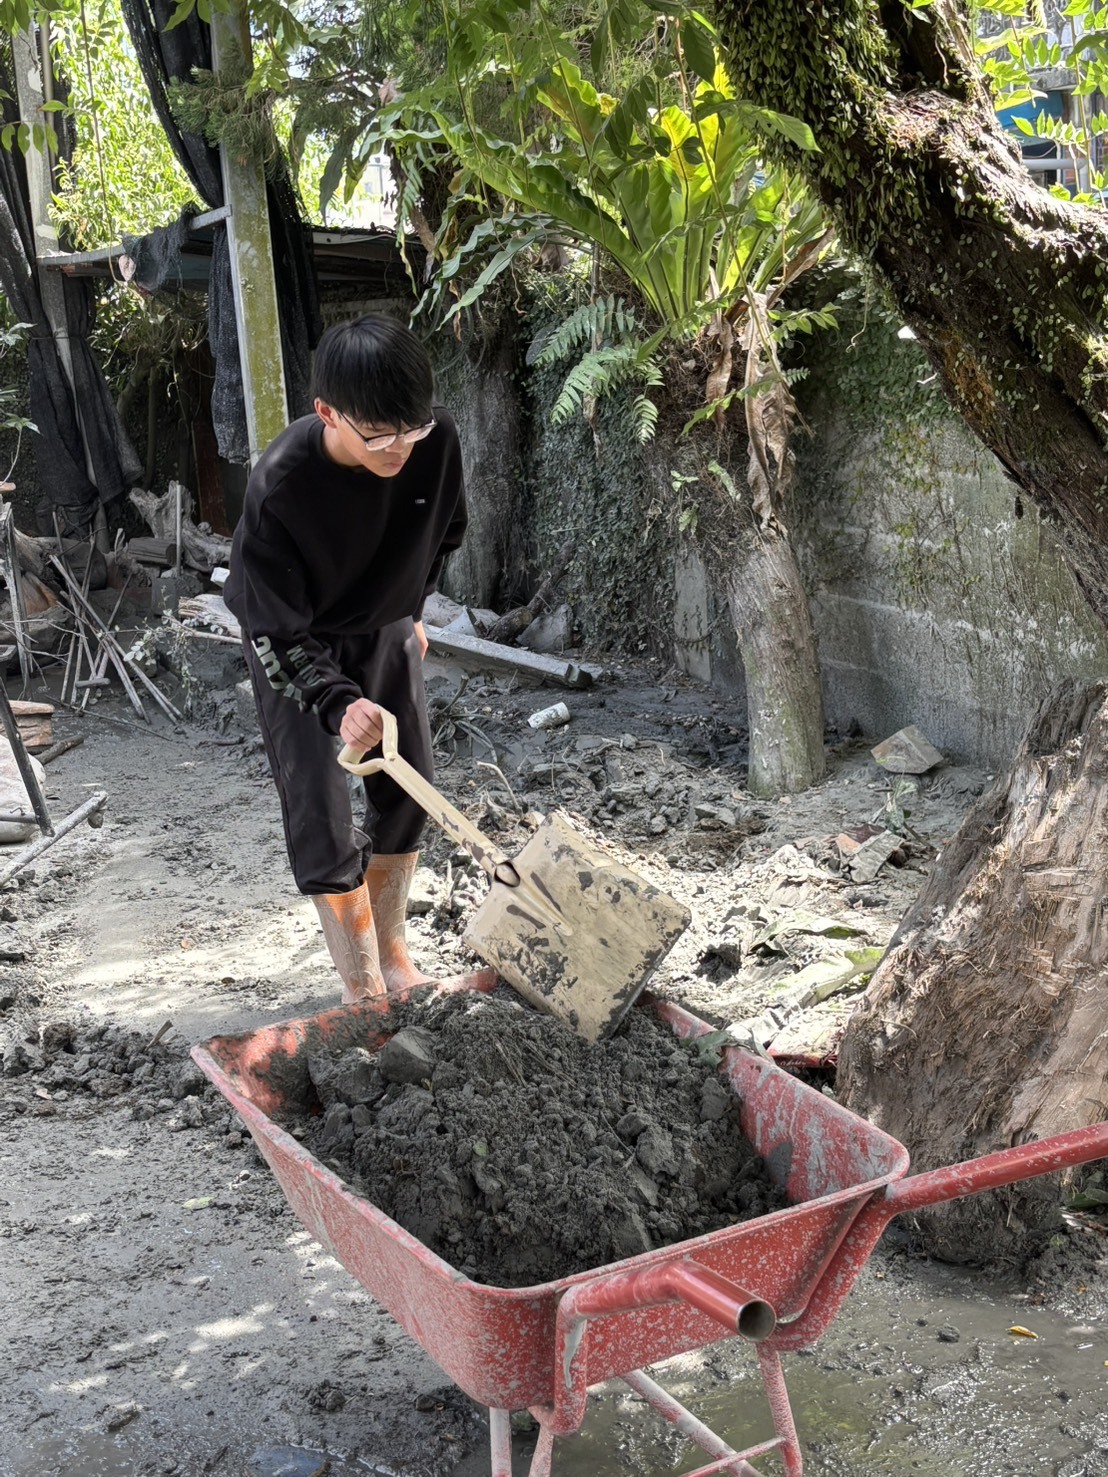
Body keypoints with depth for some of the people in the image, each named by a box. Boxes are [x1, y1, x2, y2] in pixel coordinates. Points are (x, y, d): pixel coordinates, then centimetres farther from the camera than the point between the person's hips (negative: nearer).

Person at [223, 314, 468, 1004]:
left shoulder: (437, 438, -24)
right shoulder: (279, 488, -37)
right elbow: (277, 633, -29)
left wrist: (412, 609, 12)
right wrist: (339, 701, -44)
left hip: (386, 627, 5)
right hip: (298, 647, -4)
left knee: (407, 791, 11)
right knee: (323, 817, -7)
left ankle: (392, 949, 30)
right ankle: (367, 994, 4)